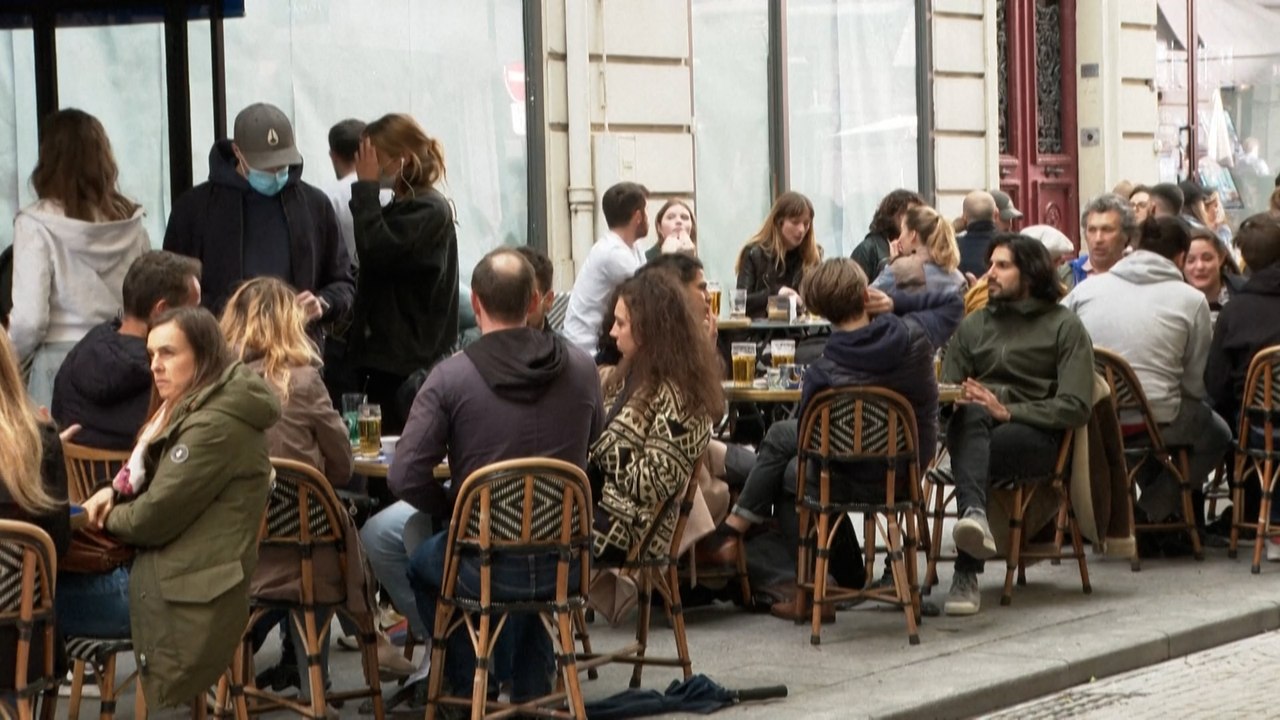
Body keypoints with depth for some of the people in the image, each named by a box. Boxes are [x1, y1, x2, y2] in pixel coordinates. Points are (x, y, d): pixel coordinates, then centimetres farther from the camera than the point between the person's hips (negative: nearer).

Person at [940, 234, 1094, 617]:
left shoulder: (1065, 326, 9)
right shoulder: (973, 325, 24)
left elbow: (1076, 407, -3)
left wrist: (1008, 411, -15)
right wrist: (959, 399, -9)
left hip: (1033, 434, -2)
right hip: (973, 427, 3)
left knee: (972, 451, -35)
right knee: (971, 414, -35)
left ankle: (966, 573, -40)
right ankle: (975, 514, -60)